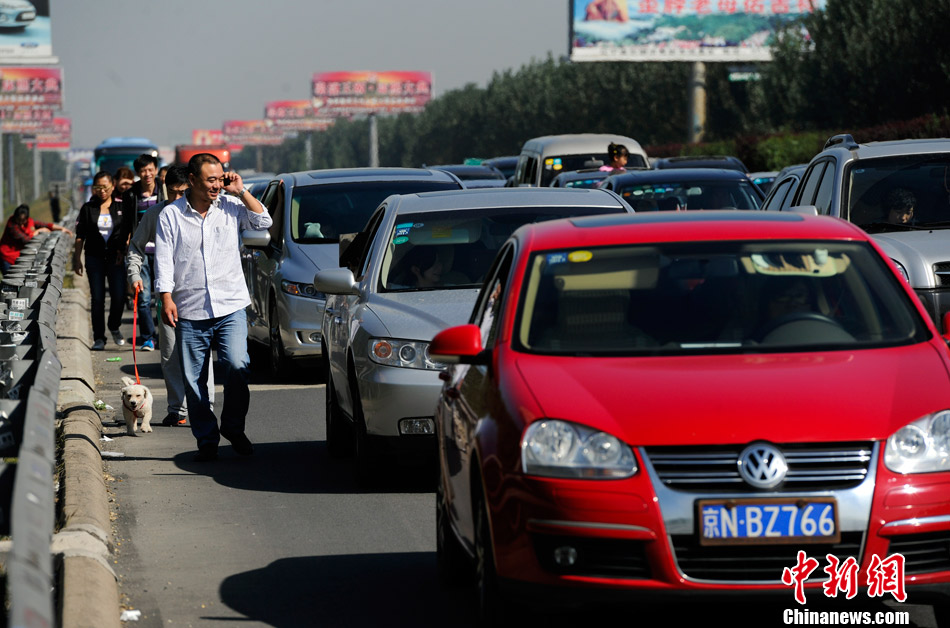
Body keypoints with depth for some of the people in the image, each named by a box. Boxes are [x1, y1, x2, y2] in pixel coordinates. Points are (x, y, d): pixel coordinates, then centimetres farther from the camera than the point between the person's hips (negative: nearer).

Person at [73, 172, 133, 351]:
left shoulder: (121, 207, 3)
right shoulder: (88, 209, 4)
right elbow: (80, 236, 6)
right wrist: (77, 259, 2)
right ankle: (99, 338, 7)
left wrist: (123, 250, -7)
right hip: (95, 257, 0)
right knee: (97, 298, 0)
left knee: (119, 296, -6)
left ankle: (114, 327, 22)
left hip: (116, 257, 0)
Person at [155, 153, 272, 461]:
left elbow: (263, 221, 0)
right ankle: (206, 439, 13)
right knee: (194, 379, 2)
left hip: (231, 307, 0)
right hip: (190, 312, 0)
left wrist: (241, 192, -4)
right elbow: (164, 260, 0)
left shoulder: (231, 207, 8)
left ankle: (234, 427, 4)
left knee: (237, 367, -14)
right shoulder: (171, 215, 3)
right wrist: (166, 298, -9)